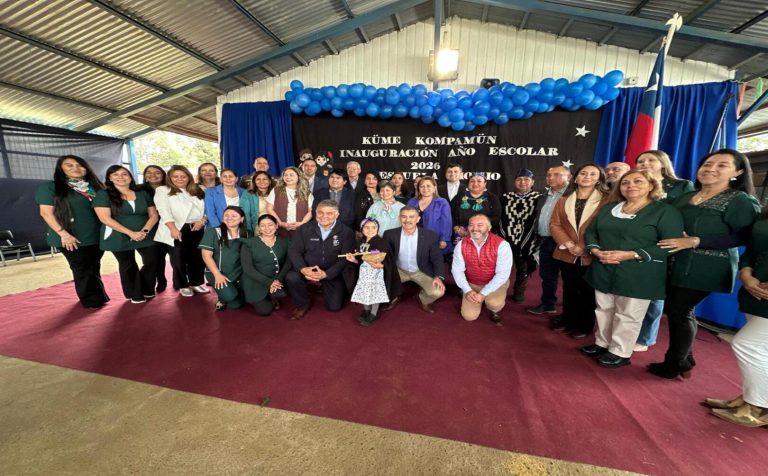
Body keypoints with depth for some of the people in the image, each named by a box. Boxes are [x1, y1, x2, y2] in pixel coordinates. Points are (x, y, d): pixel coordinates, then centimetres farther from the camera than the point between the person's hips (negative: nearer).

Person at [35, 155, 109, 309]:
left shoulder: (95, 186, 10)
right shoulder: (50, 187, -3)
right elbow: (46, 213, -8)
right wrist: (63, 234, -16)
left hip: (97, 236, 4)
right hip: (74, 239, -4)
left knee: (94, 268, 15)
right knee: (83, 270, 4)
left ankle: (98, 297, 27)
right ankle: (92, 300, 16)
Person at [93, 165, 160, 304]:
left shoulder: (143, 194, 9)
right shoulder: (103, 194, -2)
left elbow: (153, 215, 6)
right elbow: (105, 218, -12)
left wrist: (145, 231, -12)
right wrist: (130, 233, -19)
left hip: (146, 237, 3)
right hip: (119, 239, -2)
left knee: (152, 262, 0)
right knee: (128, 266, 8)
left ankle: (147, 290, 24)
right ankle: (135, 294, 24)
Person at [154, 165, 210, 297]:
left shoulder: (198, 191, 14)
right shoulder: (162, 191, 2)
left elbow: (206, 208, 11)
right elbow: (164, 211, -11)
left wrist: (202, 220, -8)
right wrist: (173, 229, -25)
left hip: (197, 229, 3)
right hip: (177, 230, -3)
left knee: (198, 257, 8)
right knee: (179, 259, 4)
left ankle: (196, 283, 25)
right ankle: (183, 285, 21)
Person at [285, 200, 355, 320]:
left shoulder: (346, 232, -9)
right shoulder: (305, 229, -2)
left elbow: (346, 258, -14)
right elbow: (294, 251, -4)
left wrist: (326, 274, -26)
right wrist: (303, 269, -24)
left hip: (333, 274, -1)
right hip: (308, 270, 1)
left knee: (334, 306, -6)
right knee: (291, 277, -27)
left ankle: (325, 287, 29)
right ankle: (303, 305, 3)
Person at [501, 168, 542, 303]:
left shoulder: (539, 198, -2)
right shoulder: (506, 197, 6)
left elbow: (536, 222, -6)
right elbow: (502, 219, 4)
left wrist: (522, 243, -11)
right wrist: (507, 239, -4)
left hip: (526, 242, -1)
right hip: (506, 240, 1)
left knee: (523, 268, 10)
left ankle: (519, 292, 31)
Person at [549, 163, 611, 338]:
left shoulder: (607, 200, -3)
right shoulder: (564, 200, 9)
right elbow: (554, 224, 2)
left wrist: (588, 248, -15)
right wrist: (568, 244, -12)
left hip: (591, 256, -3)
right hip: (567, 255, 3)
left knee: (588, 292, 9)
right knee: (569, 289, 16)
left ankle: (585, 325, 25)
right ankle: (568, 320, 33)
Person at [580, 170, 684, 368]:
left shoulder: (665, 211, -4)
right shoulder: (608, 209, 13)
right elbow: (590, 232, 12)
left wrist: (630, 255, -21)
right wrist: (596, 251, -8)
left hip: (638, 276, -5)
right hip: (604, 272, 5)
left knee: (628, 316, 4)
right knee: (604, 310, 14)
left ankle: (620, 353, 18)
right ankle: (602, 344, 29)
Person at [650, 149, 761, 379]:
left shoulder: (741, 201, -6)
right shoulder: (684, 197, 11)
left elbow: (744, 237, -16)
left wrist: (695, 241, -22)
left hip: (706, 269, -6)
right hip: (677, 265, 6)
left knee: (680, 312, -1)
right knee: (674, 310, 13)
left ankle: (674, 365, 17)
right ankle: (684, 360, 30)